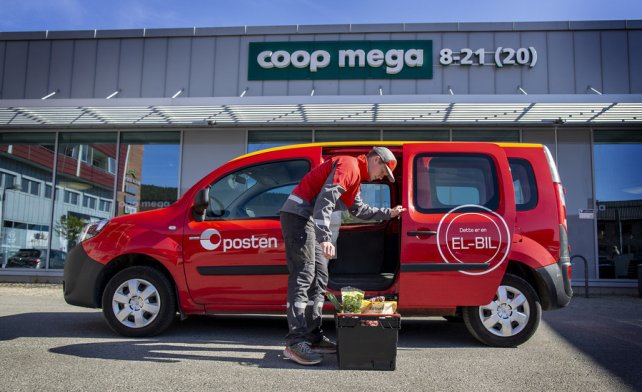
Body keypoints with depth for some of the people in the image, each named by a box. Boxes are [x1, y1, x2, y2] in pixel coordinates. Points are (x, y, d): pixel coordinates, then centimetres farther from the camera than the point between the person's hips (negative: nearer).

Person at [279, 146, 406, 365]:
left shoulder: (356, 175, 22)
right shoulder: (349, 165, -11)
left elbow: (358, 209, 32)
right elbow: (325, 199, -23)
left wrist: (388, 213, 35)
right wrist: (325, 237, -30)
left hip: (310, 221, 11)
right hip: (299, 215, -11)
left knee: (319, 279, 8)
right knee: (303, 277, -15)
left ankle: (313, 337, 11)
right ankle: (295, 343, -17)